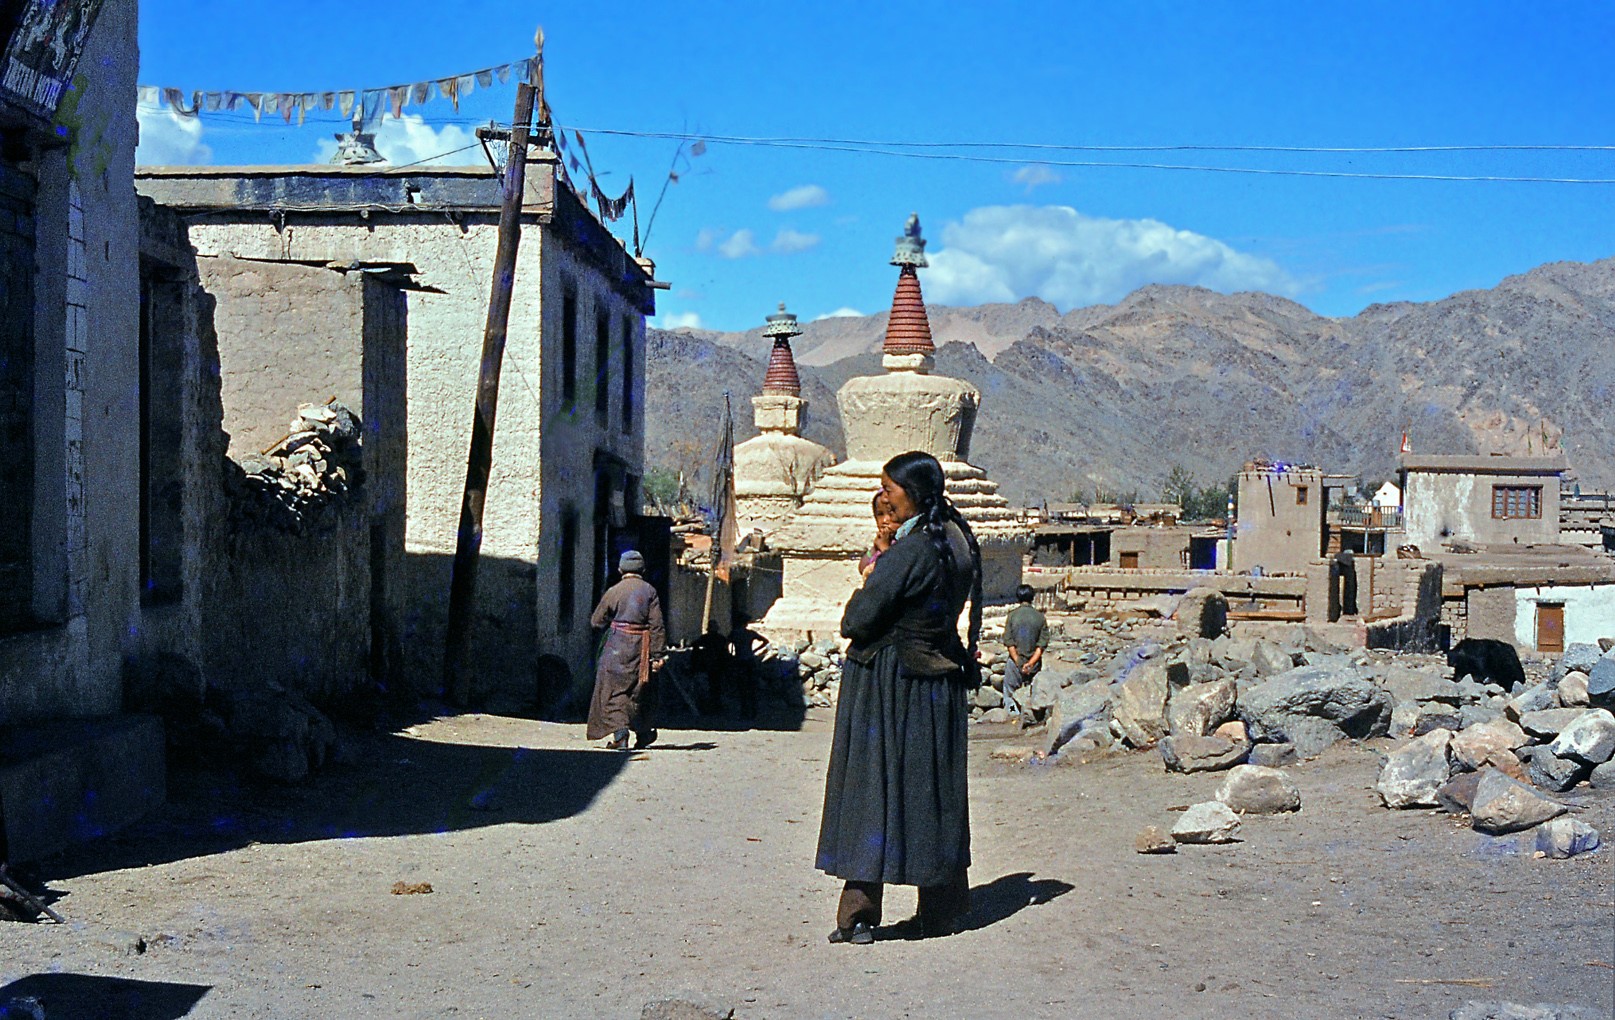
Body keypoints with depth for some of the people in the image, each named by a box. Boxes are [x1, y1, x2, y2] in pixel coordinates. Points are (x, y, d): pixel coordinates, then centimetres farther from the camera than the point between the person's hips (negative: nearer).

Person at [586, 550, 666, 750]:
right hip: (641, 649, 2)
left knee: (615, 690, 2)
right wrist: (657, 655, -1)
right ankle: (644, 733, 22)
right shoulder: (649, 591, 1)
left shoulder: (613, 591, -1)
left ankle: (620, 731, -15)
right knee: (641, 691, 15)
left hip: (617, 649, -2)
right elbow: (657, 626, -3)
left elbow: (596, 622, 6)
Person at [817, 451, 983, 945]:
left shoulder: (908, 551, -20)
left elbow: (857, 620, -20)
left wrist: (866, 584, 2)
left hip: (887, 682, -8)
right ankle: (943, 911, 21)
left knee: (871, 784, -2)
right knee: (935, 790, 14)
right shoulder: (959, 542, 5)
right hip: (939, 678, 8)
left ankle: (859, 915, -2)